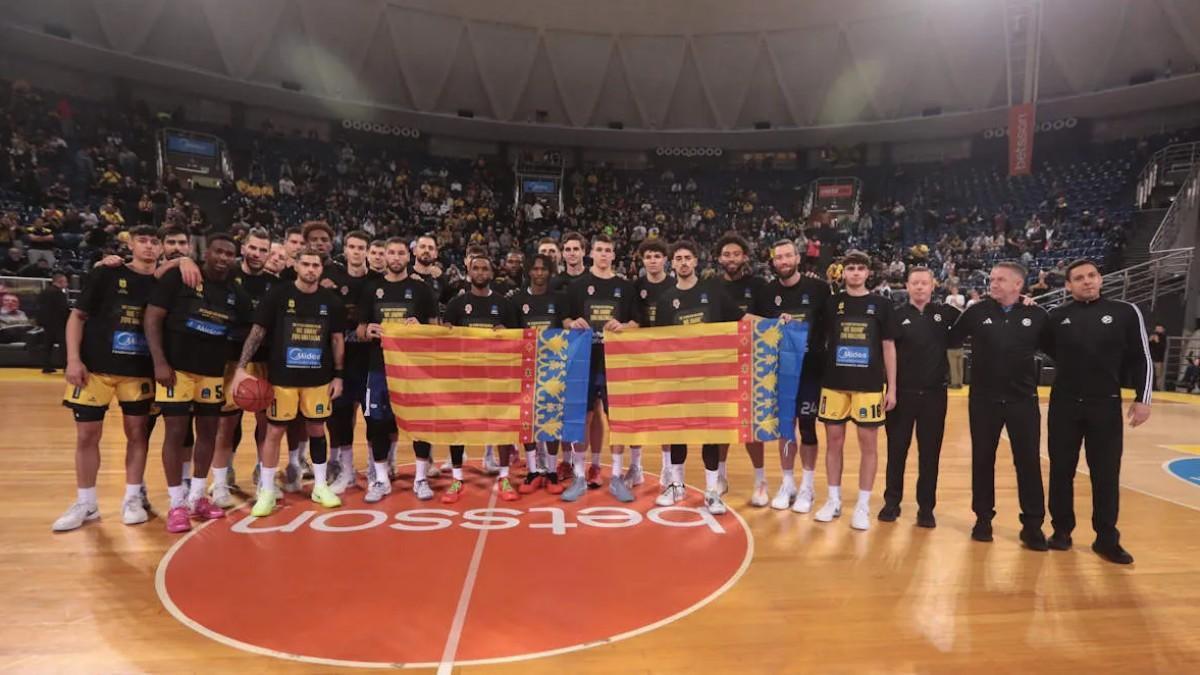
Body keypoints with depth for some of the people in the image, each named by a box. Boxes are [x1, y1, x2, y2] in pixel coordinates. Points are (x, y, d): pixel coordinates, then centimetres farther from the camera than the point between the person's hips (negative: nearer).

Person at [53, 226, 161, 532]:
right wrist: (73, 359, -8)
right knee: (87, 435, 5)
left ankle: (133, 498, 19)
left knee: (137, 433, 6)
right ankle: (85, 503, 19)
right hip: (95, 368, -1)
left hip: (139, 372, 1)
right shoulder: (105, 274, -1)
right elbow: (77, 316, -1)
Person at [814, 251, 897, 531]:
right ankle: (834, 500, 19)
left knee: (868, 444, 3)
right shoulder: (832, 303, 5)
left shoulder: (881, 304, 1)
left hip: (870, 386, -1)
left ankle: (863, 505, 13)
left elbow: (889, 347, 2)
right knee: (833, 441, 7)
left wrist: (891, 387, -1)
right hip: (834, 384, 2)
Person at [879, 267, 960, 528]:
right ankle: (892, 502, 20)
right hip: (902, 393, -1)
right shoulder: (897, 316, -1)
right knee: (897, 450, 7)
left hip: (934, 394, 1)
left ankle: (926, 507, 19)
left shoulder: (945, 313, 4)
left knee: (930, 453, 8)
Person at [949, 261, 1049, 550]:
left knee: (1028, 462, 5)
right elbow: (950, 339, 3)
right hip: (983, 399, 0)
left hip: (1023, 400, 0)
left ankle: (1033, 524, 18)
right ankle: (983, 517, 24)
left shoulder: (1036, 315, -1)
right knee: (982, 460, 10)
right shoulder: (977, 311, -1)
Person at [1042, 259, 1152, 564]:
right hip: (1064, 405, 1)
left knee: (1106, 474, 4)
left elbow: (1141, 359, 2)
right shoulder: (1057, 317, 2)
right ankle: (1062, 529, 21)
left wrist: (1142, 398, -3)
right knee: (1061, 470, 8)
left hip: (1106, 405, -1)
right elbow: (1047, 348, 16)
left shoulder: (1125, 312, 0)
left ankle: (1107, 539, 17)